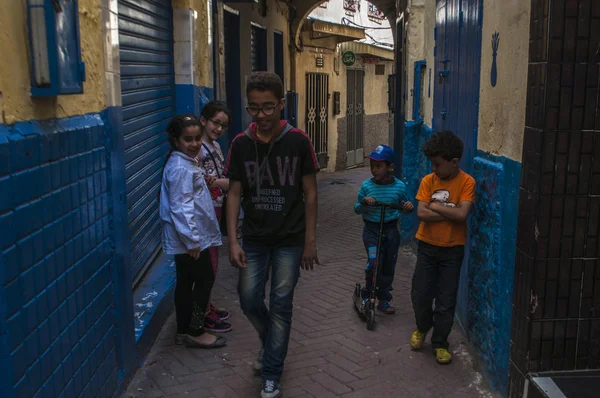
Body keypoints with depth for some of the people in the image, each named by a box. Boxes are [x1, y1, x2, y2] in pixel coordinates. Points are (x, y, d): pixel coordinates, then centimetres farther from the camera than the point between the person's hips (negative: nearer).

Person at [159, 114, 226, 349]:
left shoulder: (187, 163, 12)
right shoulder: (180, 168, -20)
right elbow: (180, 207, -24)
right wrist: (192, 240, -23)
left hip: (186, 239, 10)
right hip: (188, 239, -10)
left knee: (186, 281, 14)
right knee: (205, 279, 0)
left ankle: (184, 330, 25)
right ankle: (195, 332, 10)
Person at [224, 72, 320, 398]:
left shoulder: (298, 141, -10)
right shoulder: (240, 144, -4)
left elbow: (309, 193, -5)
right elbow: (234, 193, -1)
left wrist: (310, 241, -6)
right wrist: (232, 241, -6)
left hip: (289, 240, -2)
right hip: (254, 239, 2)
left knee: (280, 305, 4)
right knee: (249, 301, 8)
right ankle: (270, 342, 40)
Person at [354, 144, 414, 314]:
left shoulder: (399, 186, -6)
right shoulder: (367, 186, -7)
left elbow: (403, 205, 9)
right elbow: (357, 209, 0)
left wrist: (408, 206, -14)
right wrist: (364, 203, -22)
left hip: (391, 230, 2)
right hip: (371, 229, -2)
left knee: (388, 265, 10)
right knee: (374, 262, -17)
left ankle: (384, 299, 27)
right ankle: (367, 295, 6)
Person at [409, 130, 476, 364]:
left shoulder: (466, 182, -11)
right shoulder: (428, 181, -4)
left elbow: (462, 214, -23)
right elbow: (421, 214, -14)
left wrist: (434, 206, -15)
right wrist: (449, 212, -19)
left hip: (452, 249, -2)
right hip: (427, 246, 2)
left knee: (446, 300, 5)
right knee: (420, 295, 7)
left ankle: (440, 342, 23)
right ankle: (422, 328, 36)